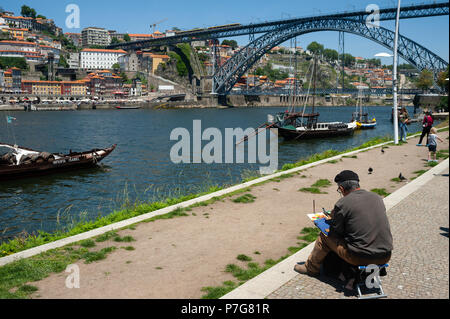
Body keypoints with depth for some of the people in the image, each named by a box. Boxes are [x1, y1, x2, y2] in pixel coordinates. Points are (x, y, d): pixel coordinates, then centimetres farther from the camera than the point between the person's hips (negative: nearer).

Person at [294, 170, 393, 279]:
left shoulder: (342, 204, -10)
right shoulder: (377, 198, 8)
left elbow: (336, 232, -1)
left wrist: (333, 218, 19)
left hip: (361, 258, -6)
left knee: (325, 236, 16)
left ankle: (311, 268, 36)